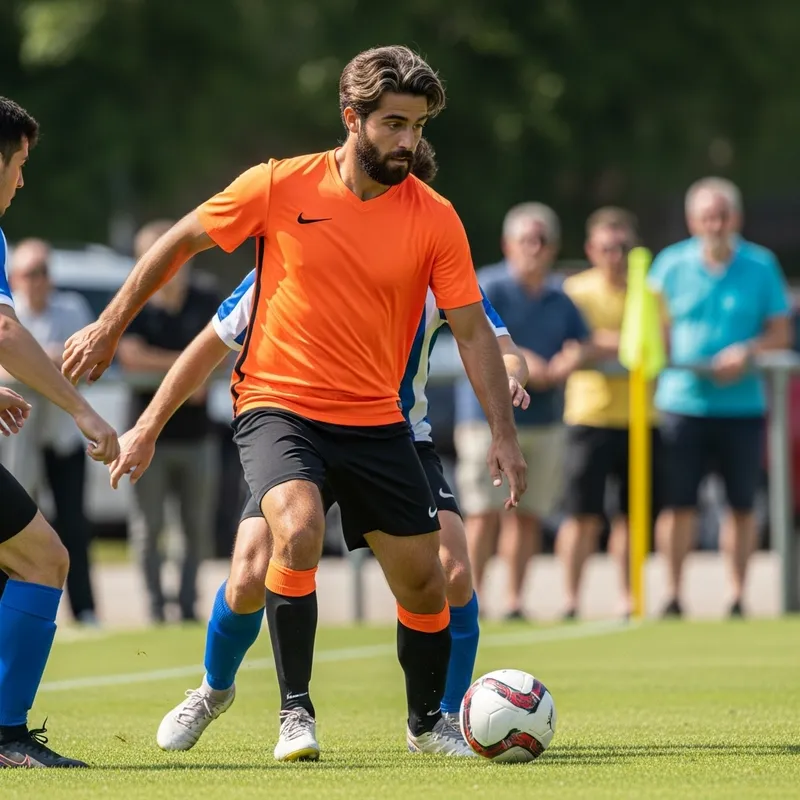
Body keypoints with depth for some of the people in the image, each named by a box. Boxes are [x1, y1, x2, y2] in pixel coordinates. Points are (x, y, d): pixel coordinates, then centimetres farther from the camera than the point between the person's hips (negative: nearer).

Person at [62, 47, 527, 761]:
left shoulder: (434, 219, -5)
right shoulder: (280, 187, -9)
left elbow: (472, 331, -3)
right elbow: (181, 242, 5)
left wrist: (505, 434, -11)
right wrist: (110, 327, 8)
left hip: (376, 420, 3)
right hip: (278, 405, -3)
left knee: (422, 579, 3)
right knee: (299, 528, -30)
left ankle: (427, 721, 30)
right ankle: (295, 713, -17)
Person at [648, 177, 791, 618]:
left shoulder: (761, 265, 2)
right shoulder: (671, 264, 3)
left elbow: (781, 332, 4)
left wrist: (748, 352, -14)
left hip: (742, 404, 1)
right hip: (682, 398, 0)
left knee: (741, 505, 4)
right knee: (678, 503, -2)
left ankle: (738, 596, 13)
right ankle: (672, 594, 6)